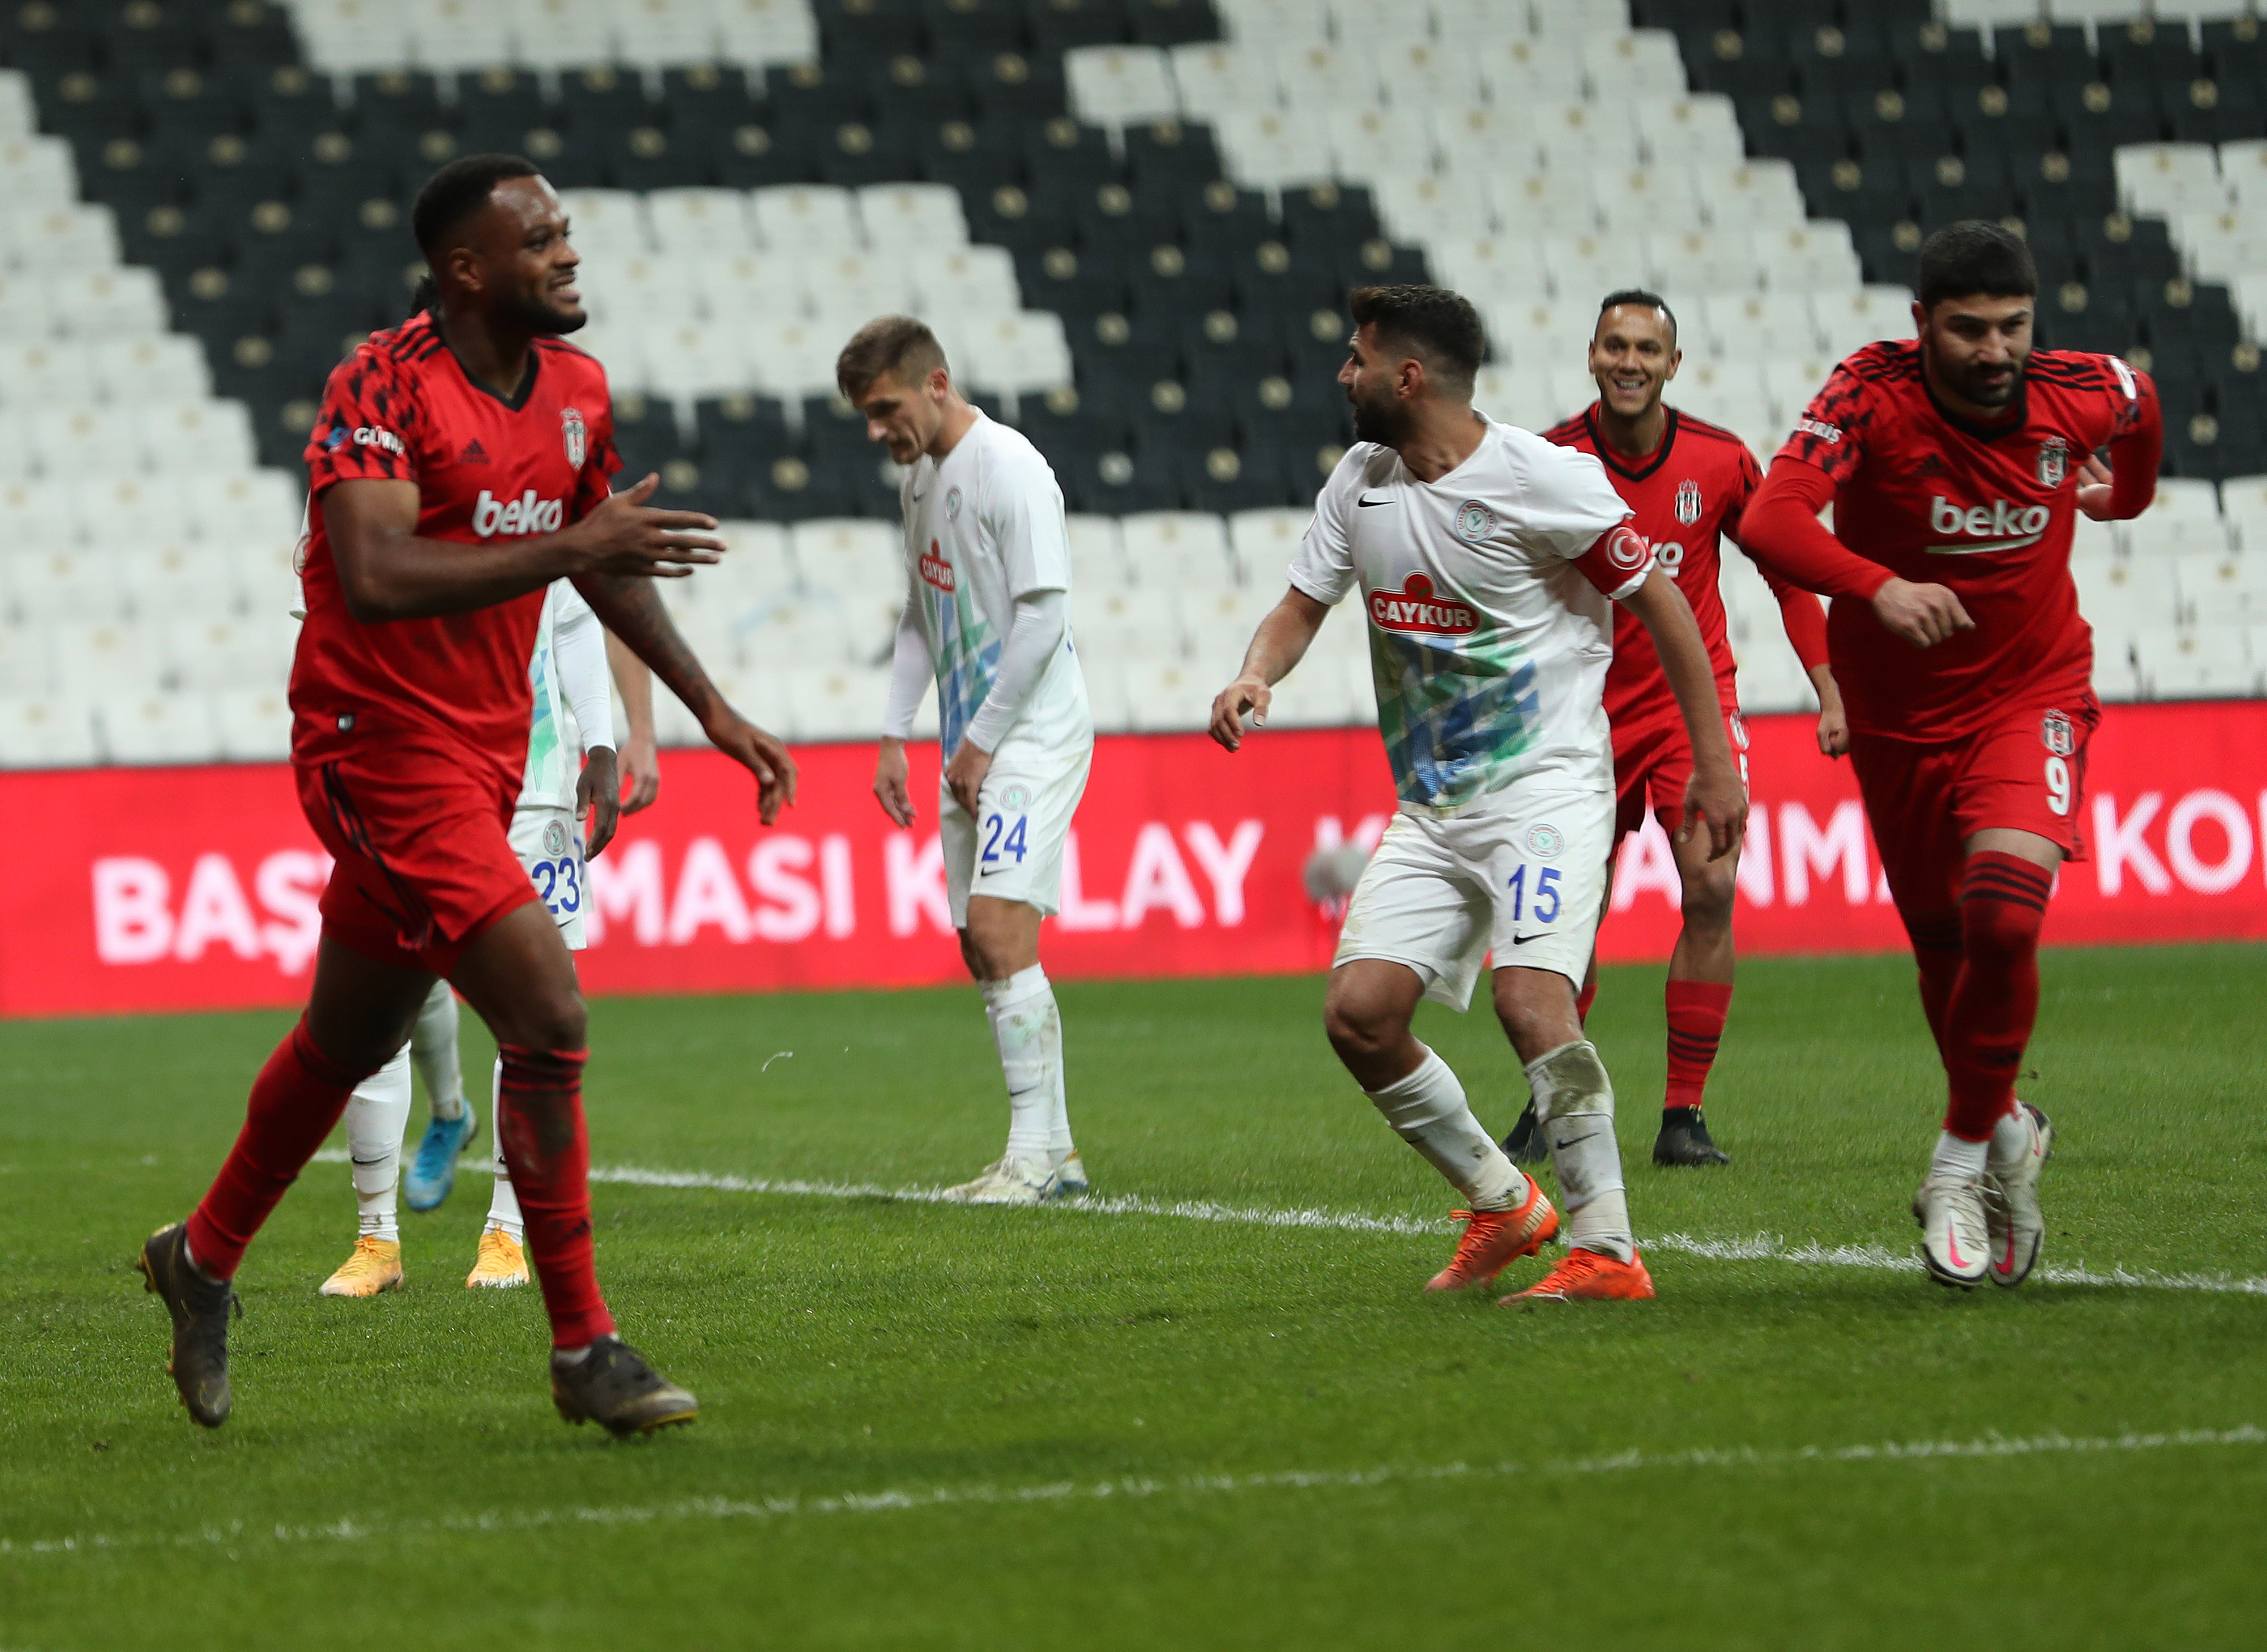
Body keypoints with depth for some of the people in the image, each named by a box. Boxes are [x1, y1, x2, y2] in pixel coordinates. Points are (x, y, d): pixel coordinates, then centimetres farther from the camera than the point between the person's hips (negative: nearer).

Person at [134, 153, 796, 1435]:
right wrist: (570, 548, -32)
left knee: (351, 1039, 20)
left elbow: (605, 569, 22)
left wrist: (714, 711, 19)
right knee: (550, 1017, -17)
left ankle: (204, 1261, 41)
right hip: (381, 744, -8)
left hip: (483, 753, 8)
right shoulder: (382, 390, -17)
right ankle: (585, 1352, -9)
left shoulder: (577, 389, 7)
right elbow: (376, 579, -30)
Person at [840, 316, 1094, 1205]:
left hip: (1032, 732, -9)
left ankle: (1031, 1154, -14)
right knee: (986, 954, 7)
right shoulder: (920, 477, 13)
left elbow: (1043, 616, -18)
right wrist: (895, 737, 15)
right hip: (971, 743, 9)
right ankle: (1055, 1153, 14)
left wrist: (980, 743, -14)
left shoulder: (1010, 467, -15)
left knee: (999, 927, -17)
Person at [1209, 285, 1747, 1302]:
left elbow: (1660, 604, -7)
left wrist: (1714, 763, -8)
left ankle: (1607, 1251, -19)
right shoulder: (1360, 481, 7)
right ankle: (1502, 1205, 13)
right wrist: (1254, 678, -7)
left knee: (1529, 996, -26)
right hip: (1430, 807, 7)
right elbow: (1301, 607, 16)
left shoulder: (1542, 481, -13)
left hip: (1546, 788, -7)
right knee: (1358, 1013, -5)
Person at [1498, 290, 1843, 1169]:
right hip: (1589, 710, 0)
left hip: (1696, 698, 0)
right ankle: (1550, 1108, 24)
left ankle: (1684, 1117, -9)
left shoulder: (1721, 461, -6)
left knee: (1711, 886, -16)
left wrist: (1830, 692, 2)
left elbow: (1788, 572, 6)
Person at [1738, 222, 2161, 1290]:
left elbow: (2140, 402, 13)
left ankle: (1964, 1159, -6)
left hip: (2033, 697, 0)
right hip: (1901, 719, 0)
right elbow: (1771, 521, -38)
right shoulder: (1873, 396, -23)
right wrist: (1877, 586, -56)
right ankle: (2005, 1130, 40)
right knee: (1945, 953, 11)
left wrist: (2126, 493, 33)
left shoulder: (2081, 394, -14)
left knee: (2004, 912, -24)